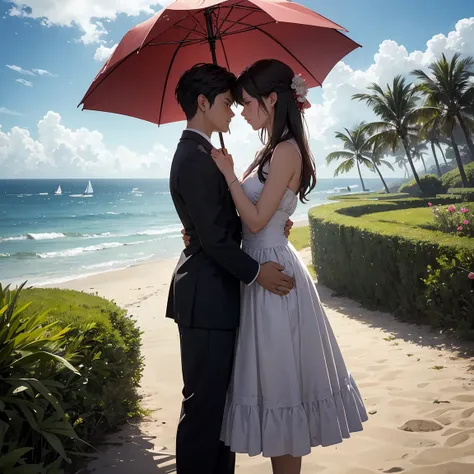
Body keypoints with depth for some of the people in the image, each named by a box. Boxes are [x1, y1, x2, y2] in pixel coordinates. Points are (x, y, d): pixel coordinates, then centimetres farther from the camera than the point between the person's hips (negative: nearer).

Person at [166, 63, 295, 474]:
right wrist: (255, 272, -12)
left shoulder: (199, 153, 17)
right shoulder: (197, 158, -16)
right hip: (207, 297, -11)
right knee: (205, 402, 0)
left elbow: (225, 221, 16)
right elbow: (212, 236, -20)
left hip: (213, 291, 11)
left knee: (218, 397, 17)